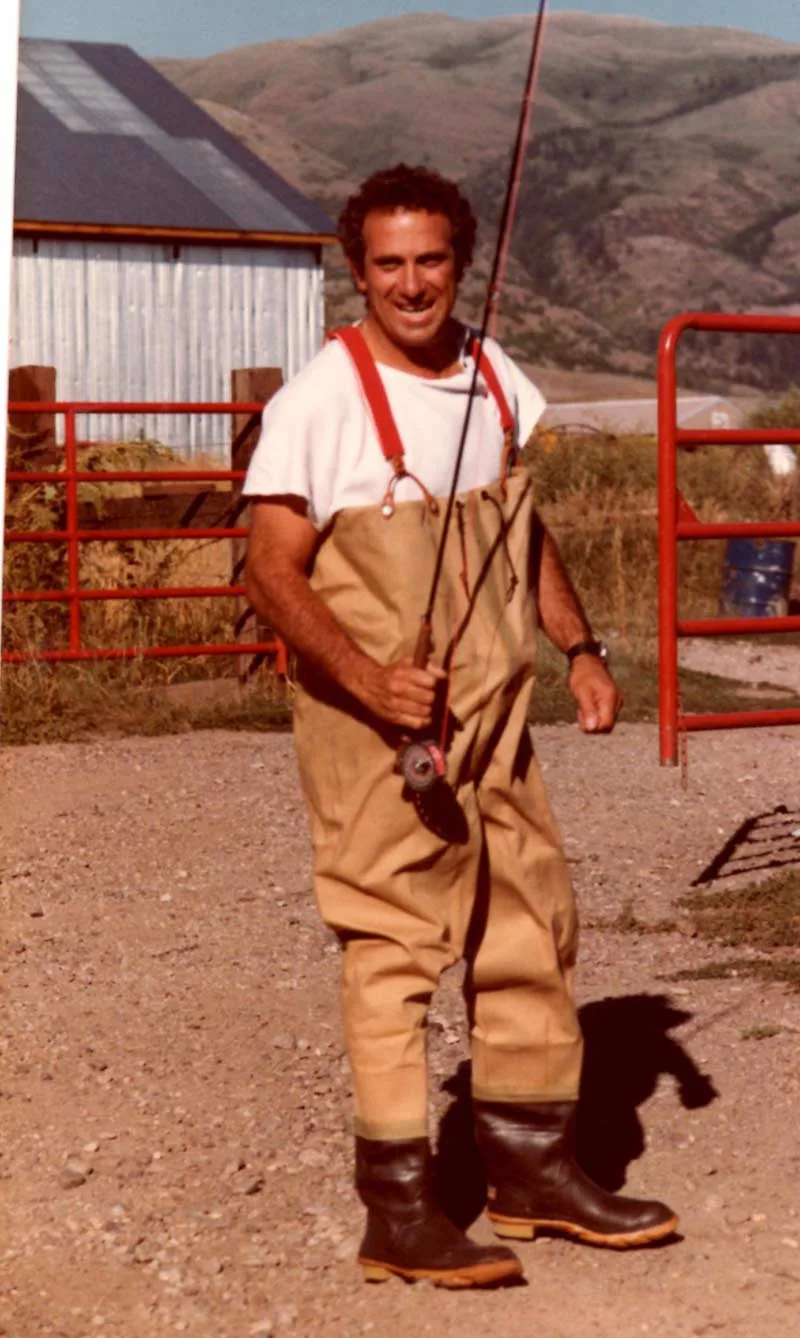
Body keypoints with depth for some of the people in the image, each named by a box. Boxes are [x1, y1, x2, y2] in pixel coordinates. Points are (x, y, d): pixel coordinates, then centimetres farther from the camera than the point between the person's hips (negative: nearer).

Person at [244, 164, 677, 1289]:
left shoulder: (498, 381, 7)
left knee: (532, 925, 12)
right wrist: (370, 679, -28)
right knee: (393, 950, -4)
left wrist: (580, 648, 9)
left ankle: (531, 1163, 27)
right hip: (374, 731, -7)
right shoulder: (320, 400, -13)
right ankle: (397, 1209, 6)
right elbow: (273, 573, -15)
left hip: (492, 720, 7)